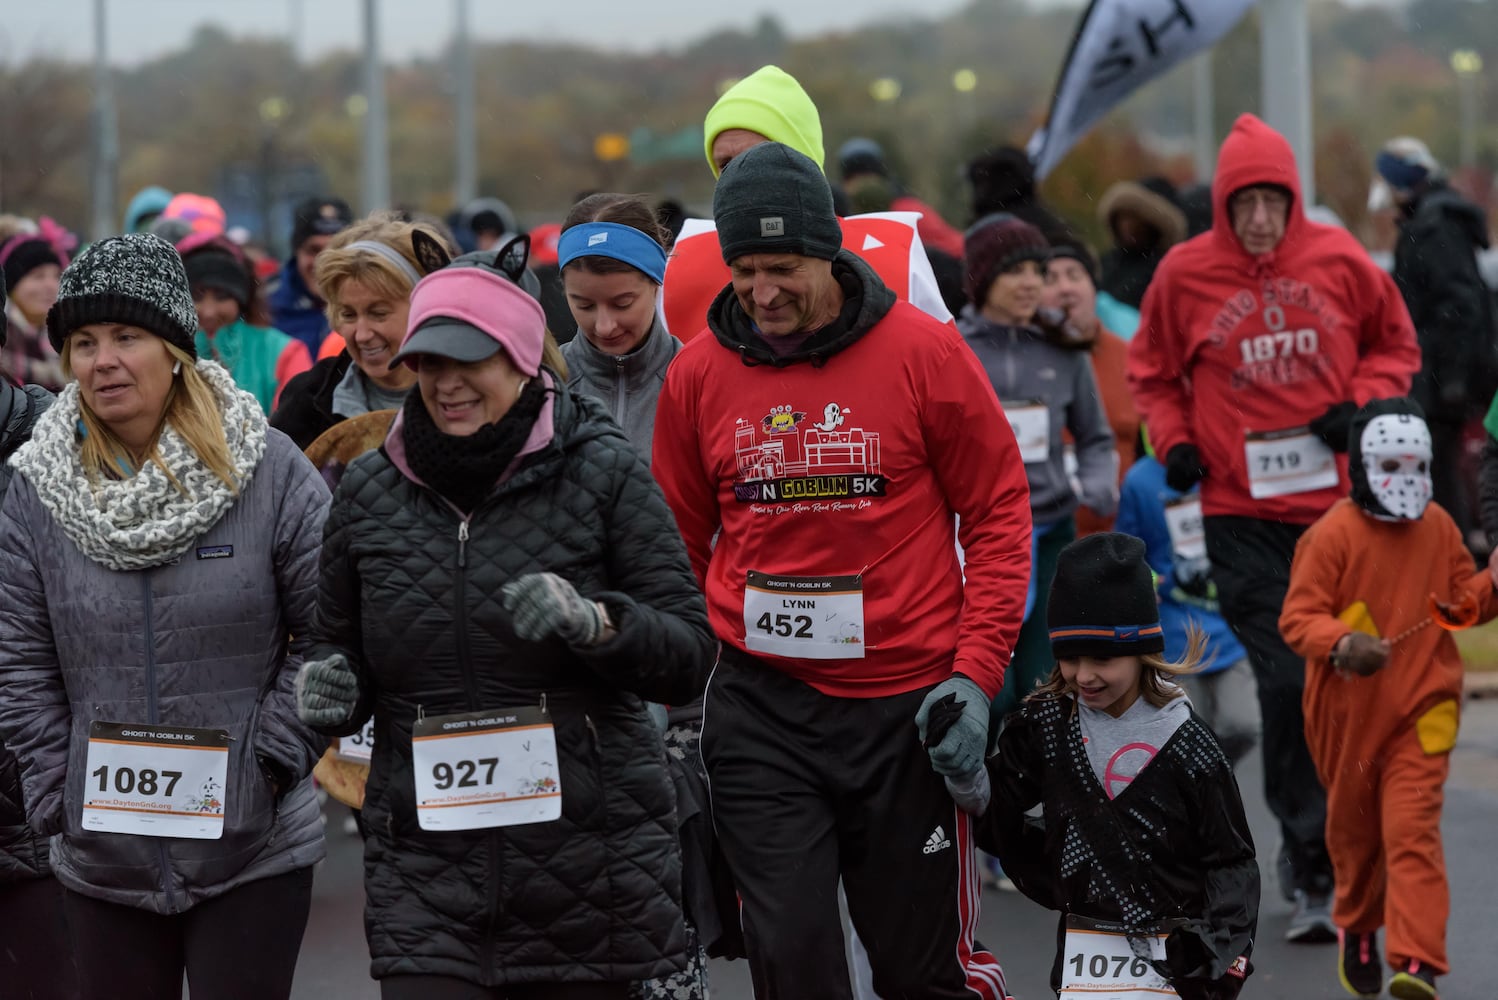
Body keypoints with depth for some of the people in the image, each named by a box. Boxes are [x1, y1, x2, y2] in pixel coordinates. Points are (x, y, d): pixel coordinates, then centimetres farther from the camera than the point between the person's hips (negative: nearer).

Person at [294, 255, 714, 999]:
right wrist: (332, 691, -3)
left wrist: (594, 622, -22)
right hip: (425, 875, 1)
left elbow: (689, 654, -4)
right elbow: (341, 648, 20)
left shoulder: (601, 471, -2)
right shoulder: (368, 490, 7)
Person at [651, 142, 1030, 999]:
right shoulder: (699, 374, 2)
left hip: (906, 706, -2)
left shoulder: (923, 352, -5)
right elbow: (678, 546, 13)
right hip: (758, 708, 2)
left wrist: (977, 674, -9)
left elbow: (998, 514, -1)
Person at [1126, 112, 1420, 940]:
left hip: (1338, 502, 2)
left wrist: (1362, 404, -4)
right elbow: (1153, 371, 12)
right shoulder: (1185, 273, -2)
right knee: (1287, 681, -9)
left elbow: (1395, 345, 13)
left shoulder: (1338, 261, 0)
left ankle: (1314, 856, 25)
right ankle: (1313, 870, 0)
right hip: (1241, 513, -2)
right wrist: (1173, 441, -4)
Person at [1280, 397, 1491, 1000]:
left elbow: (1464, 603, 14)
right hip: (1347, 712, -1)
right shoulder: (1333, 535, -13)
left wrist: (1490, 588, -7)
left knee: (1412, 829, -14)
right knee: (1354, 830, 18)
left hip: (1422, 710, 1)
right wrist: (1341, 643, -33)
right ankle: (1358, 929, 44)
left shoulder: (1438, 527, 2)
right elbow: (1298, 617, -15)